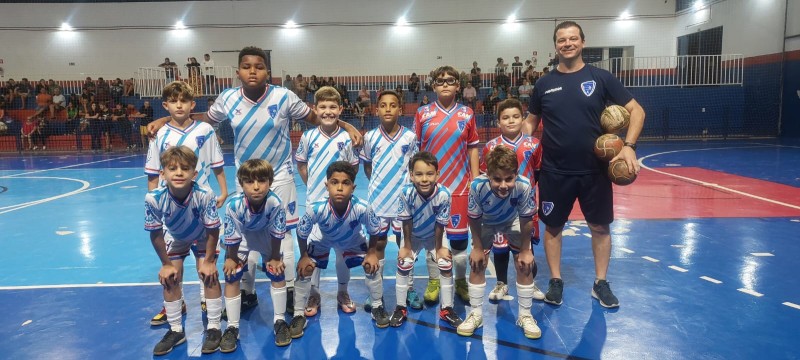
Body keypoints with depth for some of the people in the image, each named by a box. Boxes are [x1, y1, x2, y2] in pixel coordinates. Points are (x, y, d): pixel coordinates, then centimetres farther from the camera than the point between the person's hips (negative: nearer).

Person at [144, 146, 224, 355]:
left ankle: (213, 329, 9)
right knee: (169, 279, 0)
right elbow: (155, 234, -19)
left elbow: (213, 231, -25)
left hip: (203, 237, -2)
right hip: (174, 238, 2)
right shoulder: (154, 199, -36)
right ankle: (176, 331, 19)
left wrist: (208, 261, -16)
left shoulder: (205, 195, -40)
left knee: (209, 275, -9)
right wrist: (166, 264, -10)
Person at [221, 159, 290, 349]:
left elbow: (277, 234, -21)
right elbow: (232, 237, -22)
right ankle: (232, 327, 8)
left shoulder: (275, 203, -38)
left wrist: (274, 258, -10)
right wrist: (231, 258, -9)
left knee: (278, 273, -4)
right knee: (231, 277, -7)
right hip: (241, 236, 0)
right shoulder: (234, 205, -39)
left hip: (265, 235, 1)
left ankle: (279, 321, 13)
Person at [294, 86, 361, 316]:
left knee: (343, 249, 10)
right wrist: (312, 185, 3)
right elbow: (301, 164, 7)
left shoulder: (347, 138, -7)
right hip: (314, 202, 1)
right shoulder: (308, 136, -4)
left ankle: (343, 293, 28)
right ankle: (313, 294, 26)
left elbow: (354, 168, 3)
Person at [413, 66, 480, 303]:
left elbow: (473, 148, 6)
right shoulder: (423, 114, 1)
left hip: (459, 185, 0)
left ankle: (461, 281, 23)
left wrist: (475, 180, 1)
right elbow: (415, 149, 4)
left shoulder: (467, 114, 3)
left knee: (459, 235, 6)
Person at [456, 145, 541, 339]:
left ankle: (525, 315, 15)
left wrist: (525, 250, -13)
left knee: (525, 265, -4)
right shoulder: (477, 186, -41)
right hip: (485, 223, 0)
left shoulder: (524, 187, -41)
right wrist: (477, 247, -12)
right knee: (477, 264, -4)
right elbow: (474, 219, -21)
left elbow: (526, 220, -23)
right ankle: (476, 314, 14)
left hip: (513, 222, 0)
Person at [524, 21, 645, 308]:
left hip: (594, 170, 0)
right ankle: (556, 281, 24)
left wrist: (628, 146, -15)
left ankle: (600, 283, 26)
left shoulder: (601, 78, -3)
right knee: (553, 226, 8)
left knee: (600, 227, 9)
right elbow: (530, 122, 12)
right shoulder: (544, 84, 2)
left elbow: (637, 111, -1)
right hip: (554, 172, 1)